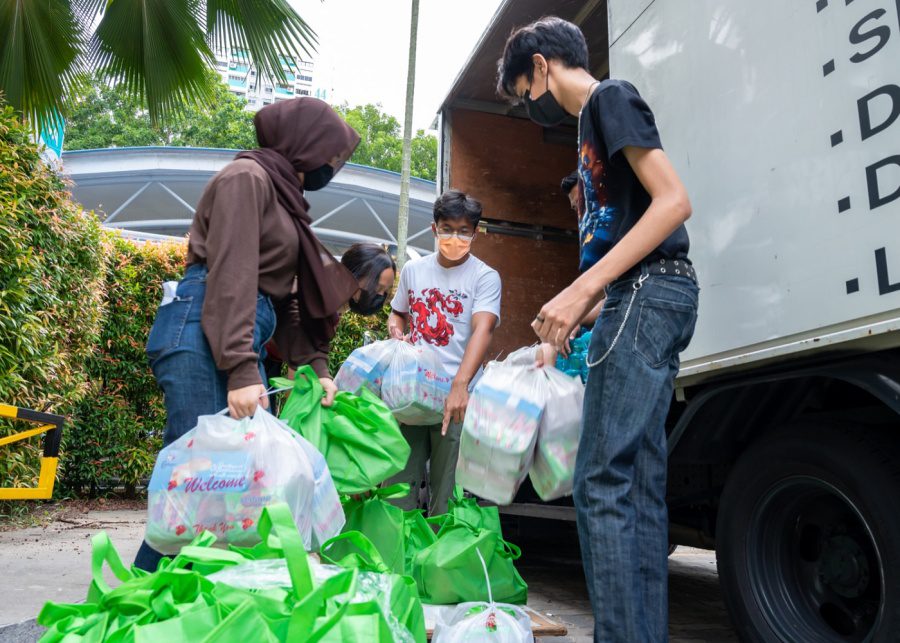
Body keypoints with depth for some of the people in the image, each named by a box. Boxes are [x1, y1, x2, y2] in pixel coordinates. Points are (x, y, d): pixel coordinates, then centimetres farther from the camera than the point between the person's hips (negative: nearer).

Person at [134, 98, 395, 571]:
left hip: (244, 337, 10)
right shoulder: (247, 176, -3)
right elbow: (231, 275, -16)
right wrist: (242, 370, -24)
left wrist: (316, 367, 14)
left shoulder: (282, 194, 25)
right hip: (202, 335, -9)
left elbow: (284, 296, 22)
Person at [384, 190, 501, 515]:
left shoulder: (485, 276, -3)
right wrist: (396, 332, 1)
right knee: (398, 480, 8)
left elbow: (483, 329, -17)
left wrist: (459, 386, -31)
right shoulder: (413, 269, 11)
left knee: (446, 490, 2)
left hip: (456, 396, -4)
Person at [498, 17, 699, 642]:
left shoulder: (610, 97, 0)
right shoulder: (594, 120, 27)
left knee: (602, 480, -14)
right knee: (640, 484, 6)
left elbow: (674, 201, -14)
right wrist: (563, 328, 22)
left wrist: (579, 291, -20)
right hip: (638, 301, 10)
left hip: (649, 294, -10)